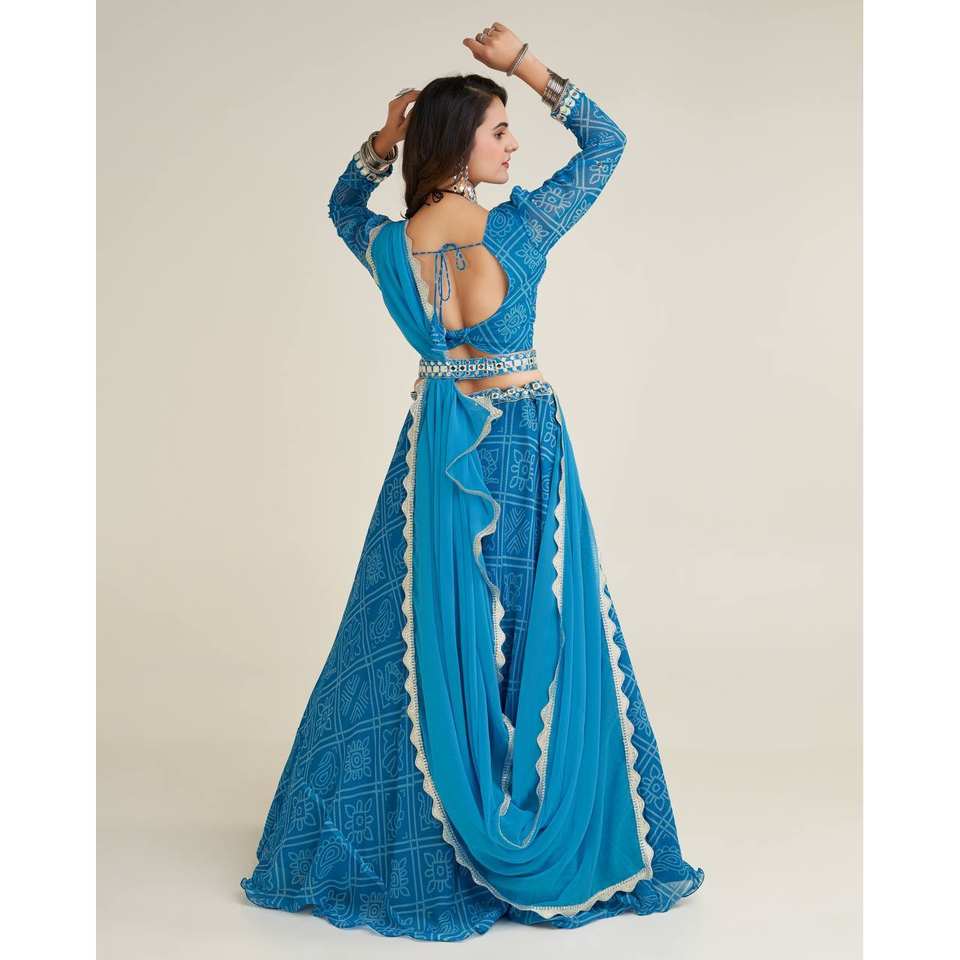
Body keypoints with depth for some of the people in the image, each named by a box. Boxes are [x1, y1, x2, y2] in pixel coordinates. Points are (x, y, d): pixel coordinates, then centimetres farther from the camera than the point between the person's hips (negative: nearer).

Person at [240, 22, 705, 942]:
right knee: (539, 640, 8)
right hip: (525, 450, -3)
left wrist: (381, 142, 3)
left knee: (430, 640, 11)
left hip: (437, 451, 3)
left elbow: (341, 205, 19)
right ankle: (561, 840, 20)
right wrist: (526, 63, -2)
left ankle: (410, 843, 22)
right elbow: (607, 141, 0)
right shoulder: (521, 229, -14)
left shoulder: (388, 247, -6)